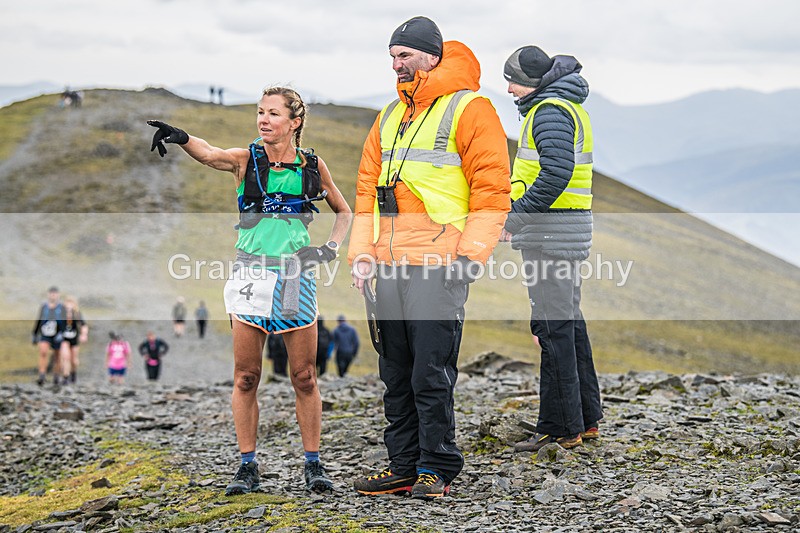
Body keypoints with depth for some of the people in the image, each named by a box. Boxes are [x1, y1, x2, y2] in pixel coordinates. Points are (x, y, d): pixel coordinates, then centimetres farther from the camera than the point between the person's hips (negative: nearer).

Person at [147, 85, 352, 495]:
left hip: (296, 277, 0)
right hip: (252, 276, 0)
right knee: (246, 377, 1)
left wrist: (331, 247, 2)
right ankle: (247, 466, 10)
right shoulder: (246, 159, -1)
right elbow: (210, 155, -23)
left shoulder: (312, 165, 4)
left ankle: (313, 465, 14)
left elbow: (343, 212, 19)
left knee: (304, 377, 4)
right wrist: (181, 138, -44)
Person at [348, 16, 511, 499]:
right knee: (397, 374, 10)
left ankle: (437, 469, 5)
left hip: (439, 264, -7)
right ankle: (404, 465, 18)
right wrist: (362, 252, 10)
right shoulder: (390, 116, 19)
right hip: (388, 266, 7)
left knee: (432, 375, -5)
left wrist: (470, 255, -15)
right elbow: (368, 188, 21)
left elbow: (492, 191, -8)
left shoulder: (469, 110, -3)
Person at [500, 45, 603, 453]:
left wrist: (515, 217, -22)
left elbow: (557, 172, -26)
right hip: (567, 229, 11)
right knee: (569, 322, 15)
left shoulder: (550, 110, -13)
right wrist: (519, 217, 17)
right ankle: (586, 419, 21)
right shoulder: (567, 106, 19)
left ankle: (560, 428, -3)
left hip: (550, 232, -11)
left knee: (553, 327, -7)